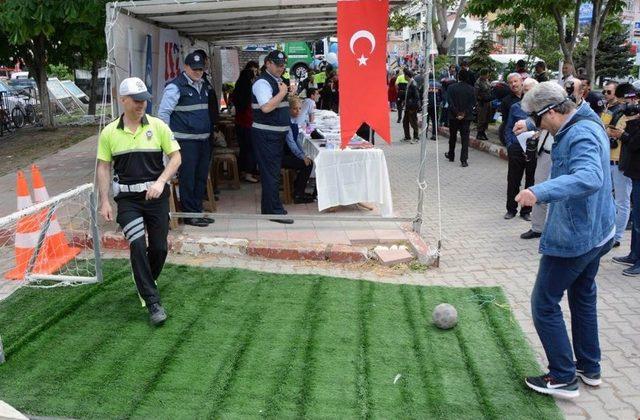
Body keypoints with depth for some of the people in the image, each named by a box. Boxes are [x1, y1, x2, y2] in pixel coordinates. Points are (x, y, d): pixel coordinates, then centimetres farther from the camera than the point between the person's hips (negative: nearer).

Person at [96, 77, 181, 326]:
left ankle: (145, 283, 36)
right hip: (127, 198, -1)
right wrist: (104, 202, -1)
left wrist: (160, 181, -15)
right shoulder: (109, 133, 0)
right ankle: (152, 302, -7)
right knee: (137, 245, -14)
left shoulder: (158, 126, -3)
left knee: (159, 248, 5)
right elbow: (103, 167, 5)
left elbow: (175, 157, 0)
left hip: (156, 195, 1)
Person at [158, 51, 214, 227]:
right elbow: (163, 112, -9)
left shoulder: (204, 86, 16)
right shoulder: (176, 86, -9)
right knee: (188, 178, -4)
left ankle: (197, 211, 23)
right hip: (186, 140, -8)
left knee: (201, 177, 12)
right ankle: (189, 215, 6)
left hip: (203, 140, 8)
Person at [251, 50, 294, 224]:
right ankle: (275, 211, -1)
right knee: (271, 173, -6)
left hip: (277, 134, 10)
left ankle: (268, 208, 26)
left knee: (272, 172, 16)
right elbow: (266, 107, -26)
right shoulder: (262, 82, -14)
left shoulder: (277, 81, 17)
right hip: (266, 135, -10)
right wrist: (282, 92, -19)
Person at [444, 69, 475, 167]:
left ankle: (451, 156, 31)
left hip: (454, 116, 0)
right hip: (467, 117, 0)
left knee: (452, 137, 17)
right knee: (465, 138, 0)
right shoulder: (471, 89, -4)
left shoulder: (451, 88, -7)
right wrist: (464, 113, -8)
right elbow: (472, 103, -6)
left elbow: (450, 102, -12)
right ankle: (464, 160, -7)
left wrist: (457, 113, -10)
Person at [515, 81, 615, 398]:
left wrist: (540, 191, -53)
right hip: (595, 233, 11)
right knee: (583, 298, 23)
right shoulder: (586, 126, 7)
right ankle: (589, 368, 37)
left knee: (544, 304, 2)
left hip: (572, 239, -11)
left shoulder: (581, 136, -25)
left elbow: (590, 178, -42)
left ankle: (563, 378, 12)